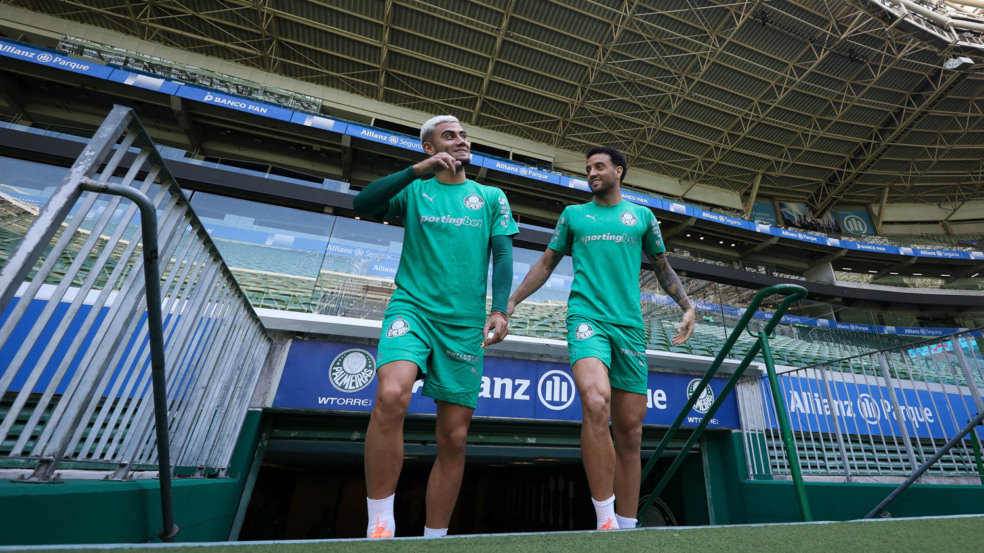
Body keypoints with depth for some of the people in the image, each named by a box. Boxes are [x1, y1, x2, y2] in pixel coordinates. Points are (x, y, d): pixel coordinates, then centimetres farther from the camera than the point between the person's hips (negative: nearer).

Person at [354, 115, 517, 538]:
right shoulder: (414, 190, 13)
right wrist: (417, 170, -10)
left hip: (465, 324, 2)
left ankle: (434, 538, 21)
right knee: (391, 396, -28)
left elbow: (503, 254, 6)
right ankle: (379, 527, -9)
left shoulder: (491, 197, 15)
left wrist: (499, 308, -8)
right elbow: (362, 205, -3)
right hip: (412, 308, -1)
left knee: (453, 439, 2)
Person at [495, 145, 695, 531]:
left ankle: (627, 527, 20)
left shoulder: (642, 216, 18)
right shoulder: (573, 214, 16)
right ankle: (606, 519, -11)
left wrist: (687, 305, 8)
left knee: (630, 431, 4)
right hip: (587, 318, -2)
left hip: (630, 325, 2)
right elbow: (546, 264, 16)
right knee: (595, 403, -27)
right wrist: (511, 301, 8)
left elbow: (663, 268, 23)